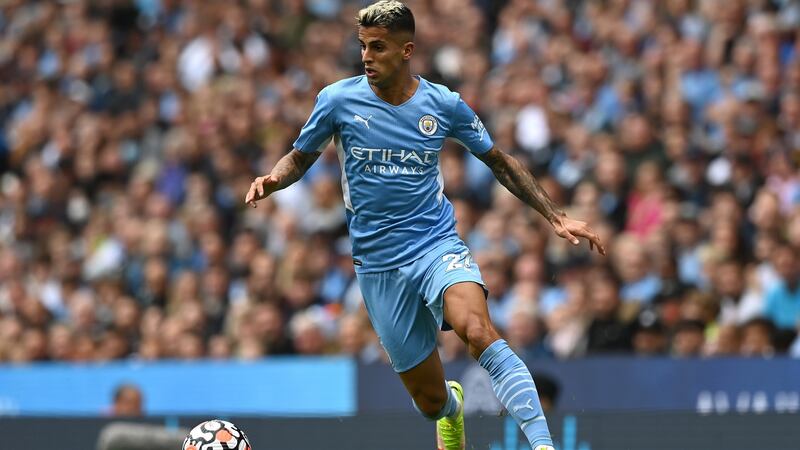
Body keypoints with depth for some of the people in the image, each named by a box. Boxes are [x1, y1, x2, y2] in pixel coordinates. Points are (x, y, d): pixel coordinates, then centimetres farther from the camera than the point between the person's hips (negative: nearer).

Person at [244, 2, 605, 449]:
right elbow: (301, 157, 12)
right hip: (379, 265, 1)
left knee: (478, 331, -35)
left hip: (438, 245, -1)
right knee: (432, 402, 5)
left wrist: (557, 217, 5)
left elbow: (500, 162, 11)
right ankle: (452, 404, 45)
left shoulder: (444, 105, -2)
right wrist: (273, 179, -12)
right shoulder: (339, 100, -3)